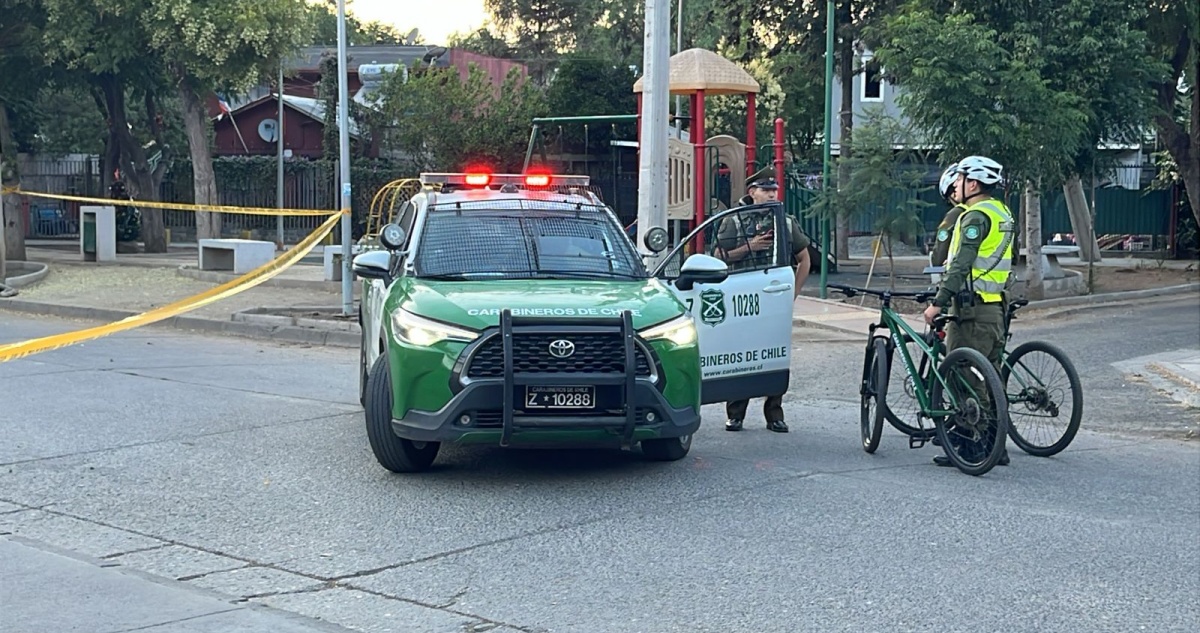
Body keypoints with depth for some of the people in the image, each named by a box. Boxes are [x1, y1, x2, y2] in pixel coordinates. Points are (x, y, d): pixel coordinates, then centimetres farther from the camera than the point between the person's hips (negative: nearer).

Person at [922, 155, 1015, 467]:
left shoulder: (976, 216, -14)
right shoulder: (1001, 213, 17)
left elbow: (961, 265, -21)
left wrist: (938, 303, -21)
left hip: (972, 310, -10)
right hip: (995, 307, 10)